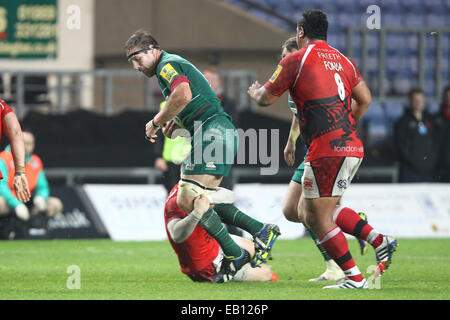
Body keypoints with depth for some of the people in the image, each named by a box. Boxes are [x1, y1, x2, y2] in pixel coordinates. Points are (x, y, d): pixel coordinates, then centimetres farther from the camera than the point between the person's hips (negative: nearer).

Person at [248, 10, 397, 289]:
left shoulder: (296, 60, -3)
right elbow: (364, 99, 16)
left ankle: (354, 277, -4)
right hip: (353, 147, 8)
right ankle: (379, 240, 11)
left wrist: (256, 93, 26)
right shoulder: (343, 61, 16)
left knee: (317, 217, 0)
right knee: (307, 209, 19)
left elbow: (266, 98, 2)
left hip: (326, 150, -8)